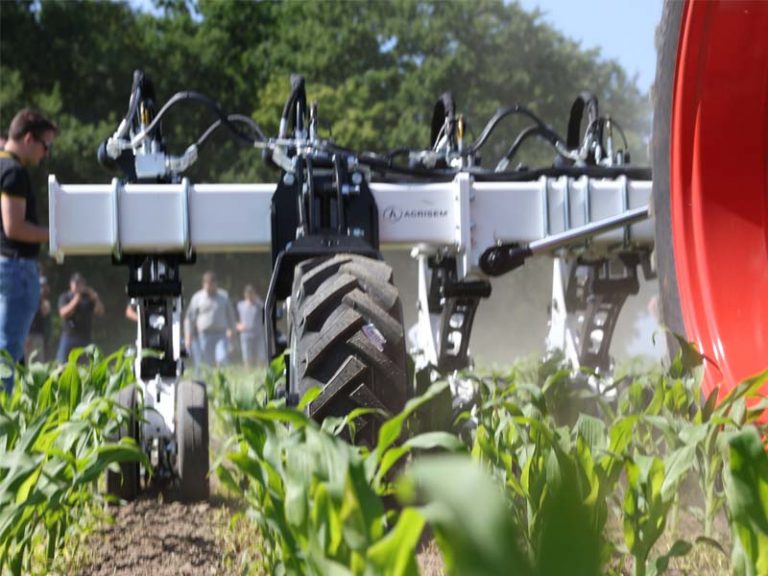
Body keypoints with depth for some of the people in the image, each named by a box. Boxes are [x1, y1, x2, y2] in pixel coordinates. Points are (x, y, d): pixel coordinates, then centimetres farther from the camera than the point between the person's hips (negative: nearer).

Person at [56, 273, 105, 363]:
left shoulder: (88, 297, 9)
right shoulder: (65, 297, 4)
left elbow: (100, 312, 2)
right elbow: (63, 313, -10)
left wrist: (96, 299, -14)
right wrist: (75, 300, -17)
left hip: (84, 337, 2)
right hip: (68, 336, -2)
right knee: (61, 363, -7)